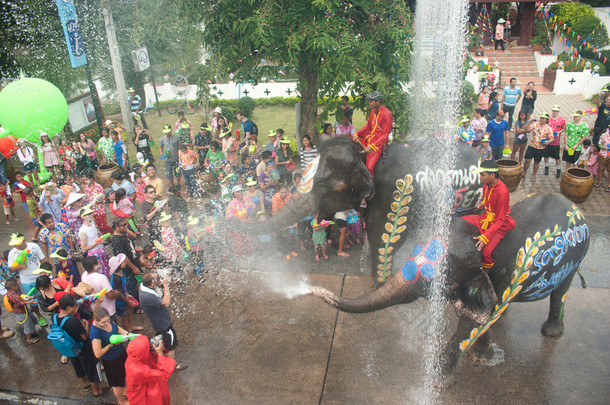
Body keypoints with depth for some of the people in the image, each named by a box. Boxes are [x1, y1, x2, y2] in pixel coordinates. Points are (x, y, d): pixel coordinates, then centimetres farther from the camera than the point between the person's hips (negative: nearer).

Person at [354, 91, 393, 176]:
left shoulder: (386, 114, -15)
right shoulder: (373, 111, 9)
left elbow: (385, 135, -17)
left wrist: (372, 146, -25)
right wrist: (356, 134, 2)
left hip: (379, 142, -8)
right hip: (368, 138, 8)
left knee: (369, 167, -22)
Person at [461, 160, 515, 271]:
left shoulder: (502, 192, -27)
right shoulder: (486, 184, -3)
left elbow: (500, 220, -24)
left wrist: (485, 237, -32)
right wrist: (483, 203, -1)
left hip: (498, 225, -8)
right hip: (485, 217, 8)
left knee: (486, 251, -27)